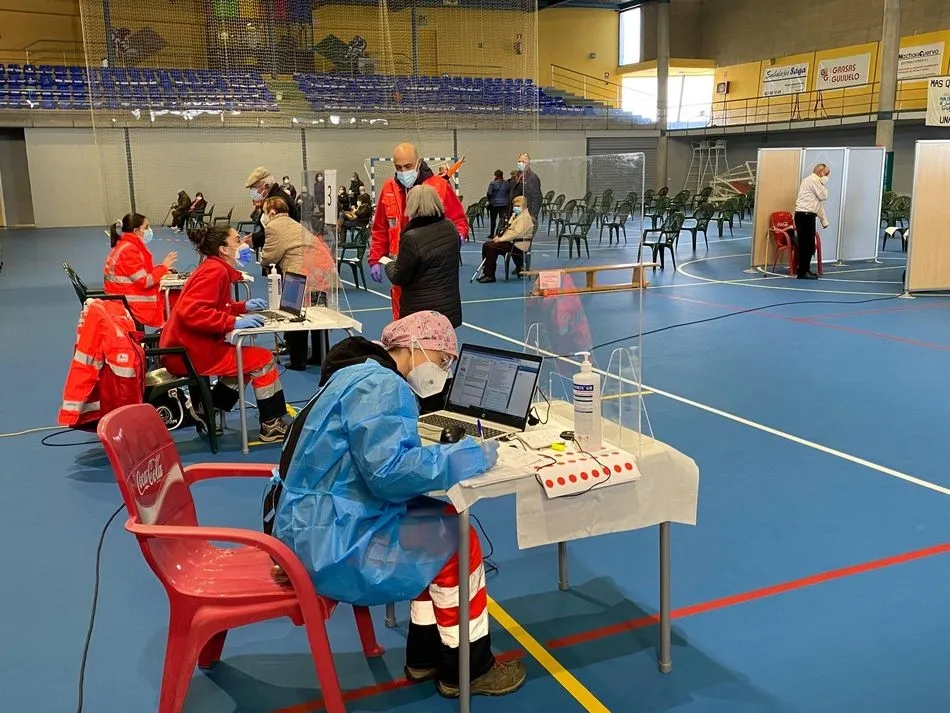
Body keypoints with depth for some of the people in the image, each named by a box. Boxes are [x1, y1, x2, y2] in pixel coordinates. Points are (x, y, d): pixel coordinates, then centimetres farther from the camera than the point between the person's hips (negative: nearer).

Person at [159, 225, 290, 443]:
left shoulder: (214, 268, 13)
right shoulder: (214, 271, -18)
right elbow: (190, 312, -30)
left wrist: (243, 307, 9)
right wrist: (234, 322, -28)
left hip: (189, 348, 10)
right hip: (190, 353, -10)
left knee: (248, 359, 24)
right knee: (263, 360, -6)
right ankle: (272, 425, 3)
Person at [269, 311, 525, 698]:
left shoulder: (368, 376, 15)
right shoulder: (379, 385, -19)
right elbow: (389, 471, -29)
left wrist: (451, 454, 0)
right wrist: (469, 456, -19)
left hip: (325, 524, 10)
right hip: (328, 539, -10)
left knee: (441, 526, 10)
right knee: (456, 542, -6)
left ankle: (428, 654, 18)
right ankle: (467, 667, 11)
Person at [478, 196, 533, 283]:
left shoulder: (525, 217, -13)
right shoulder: (515, 215, 19)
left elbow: (517, 233, -23)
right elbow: (507, 228, 21)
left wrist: (501, 239, -22)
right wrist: (499, 236, 2)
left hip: (517, 245, -10)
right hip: (508, 240, 10)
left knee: (491, 247, -23)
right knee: (486, 244, 2)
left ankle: (490, 276, -17)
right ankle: (486, 272, 5)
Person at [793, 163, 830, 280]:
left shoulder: (815, 181, 23)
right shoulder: (813, 180, -8)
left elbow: (819, 204, 23)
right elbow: (823, 196, -10)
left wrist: (824, 220, 20)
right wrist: (824, 183, 3)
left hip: (807, 216, 10)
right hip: (805, 215, -10)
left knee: (808, 244, 13)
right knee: (806, 245, -8)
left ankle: (804, 270, 21)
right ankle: (802, 272, -5)